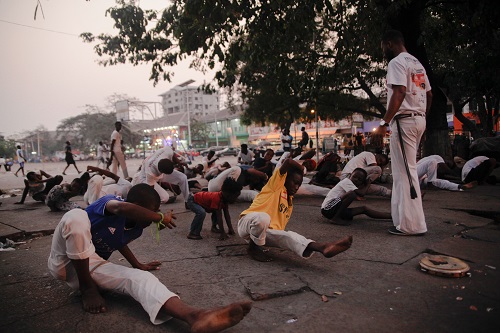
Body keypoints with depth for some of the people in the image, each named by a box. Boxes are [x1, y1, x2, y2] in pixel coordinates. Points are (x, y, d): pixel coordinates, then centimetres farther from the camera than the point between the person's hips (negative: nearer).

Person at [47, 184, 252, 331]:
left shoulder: (136, 230, 2)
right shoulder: (109, 202, -20)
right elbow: (123, 208, -46)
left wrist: (137, 265, 31)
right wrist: (160, 217, -34)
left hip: (93, 267, 6)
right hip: (67, 262, -5)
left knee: (140, 278, -24)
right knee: (76, 216, -39)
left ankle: (194, 315, -51)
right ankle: (87, 289, -21)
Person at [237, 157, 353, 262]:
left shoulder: (290, 202, 22)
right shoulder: (276, 184, -4)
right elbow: (288, 162, -17)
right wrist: (302, 169, -1)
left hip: (265, 232, 7)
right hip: (248, 222, -7)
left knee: (289, 236, -24)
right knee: (263, 218, -42)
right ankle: (254, 247, -20)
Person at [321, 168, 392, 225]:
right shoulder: (346, 181, -9)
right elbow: (361, 194, -19)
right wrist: (368, 184, -2)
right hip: (328, 208, -9)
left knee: (364, 209, 9)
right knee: (352, 193, -26)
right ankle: (336, 218, -21)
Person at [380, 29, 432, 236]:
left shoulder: (396, 62, -8)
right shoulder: (417, 63, 21)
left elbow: (399, 92, -21)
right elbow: (429, 94, 20)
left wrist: (385, 121, -20)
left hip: (404, 120, -10)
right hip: (419, 119, 10)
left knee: (405, 171, -8)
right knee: (403, 170, 15)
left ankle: (413, 224, -4)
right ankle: (402, 215, 21)